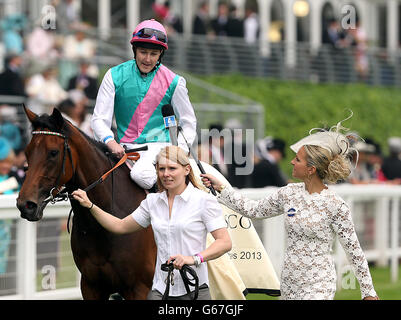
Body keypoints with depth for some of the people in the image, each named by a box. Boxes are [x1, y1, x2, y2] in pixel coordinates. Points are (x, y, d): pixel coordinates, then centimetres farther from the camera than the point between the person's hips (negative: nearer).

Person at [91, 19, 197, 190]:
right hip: (125, 147, 3)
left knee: (140, 174, -34)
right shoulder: (115, 76, 3)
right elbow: (99, 118, 2)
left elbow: (188, 122, 12)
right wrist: (110, 141, -19)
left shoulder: (173, 82, 3)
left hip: (159, 145, -3)